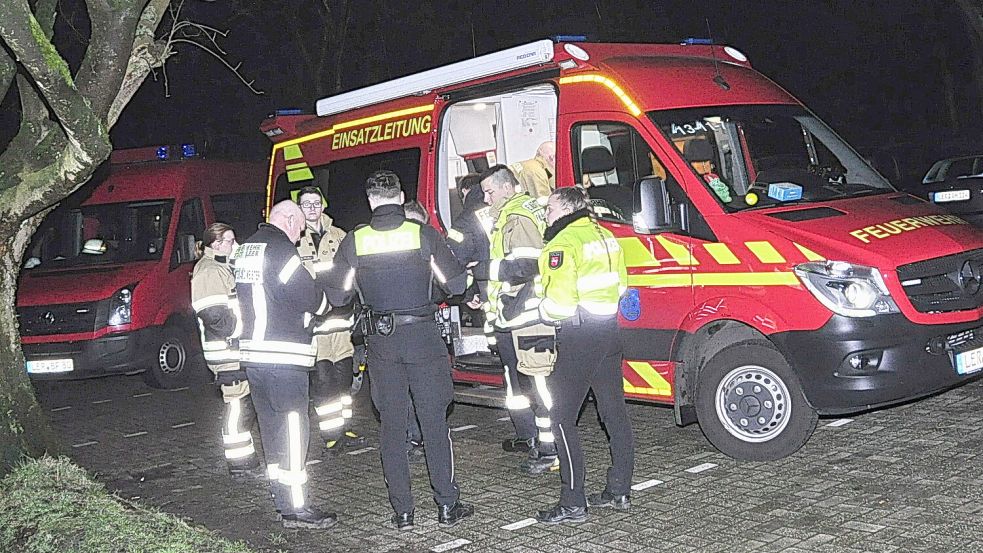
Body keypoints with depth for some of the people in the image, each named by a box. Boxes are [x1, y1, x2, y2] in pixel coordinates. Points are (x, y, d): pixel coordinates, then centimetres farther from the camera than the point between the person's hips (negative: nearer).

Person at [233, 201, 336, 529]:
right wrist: (322, 303, 9)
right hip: (283, 355, -9)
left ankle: (281, 499, 24)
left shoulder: (246, 249, 16)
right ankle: (295, 509, -2)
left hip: (252, 352, 9)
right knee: (292, 428, -4)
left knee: (272, 426, 15)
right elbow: (310, 296, -13)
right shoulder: (280, 247, -12)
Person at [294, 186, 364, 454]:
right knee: (322, 378, -6)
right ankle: (331, 434, 1)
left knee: (343, 376, 10)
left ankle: (343, 428, 21)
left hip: (340, 314, 5)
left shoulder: (338, 236, 14)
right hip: (311, 318, -4)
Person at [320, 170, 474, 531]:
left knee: (392, 424, 9)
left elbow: (337, 295, 2)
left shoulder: (354, 241, -2)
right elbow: (455, 284, -3)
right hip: (423, 337, -1)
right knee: (434, 420, 7)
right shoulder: (423, 234, -6)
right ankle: (447, 505, 11)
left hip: (380, 341, 1)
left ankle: (402, 511, 13)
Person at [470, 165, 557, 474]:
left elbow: (524, 266, -24)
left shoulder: (519, 219, -14)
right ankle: (528, 436, 33)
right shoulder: (506, 219, 20)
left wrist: (483, 269, -16)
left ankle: (550, 450, -7)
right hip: (508, 320, 11)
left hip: (526, 317, -11)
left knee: (536, 382, -9)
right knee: (516, 378, 20)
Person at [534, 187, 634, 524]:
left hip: (578, 337, -9)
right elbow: (620, 285, 19)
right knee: (614, 411, 15)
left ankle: (573, 503, -3)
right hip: (609, 331, 9)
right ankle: (619, 491, 24)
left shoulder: (563, 244, -14)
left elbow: (559, 301, -20)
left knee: (563, 418, -3)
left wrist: (544, 312, -1)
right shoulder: (605, 235, 13)